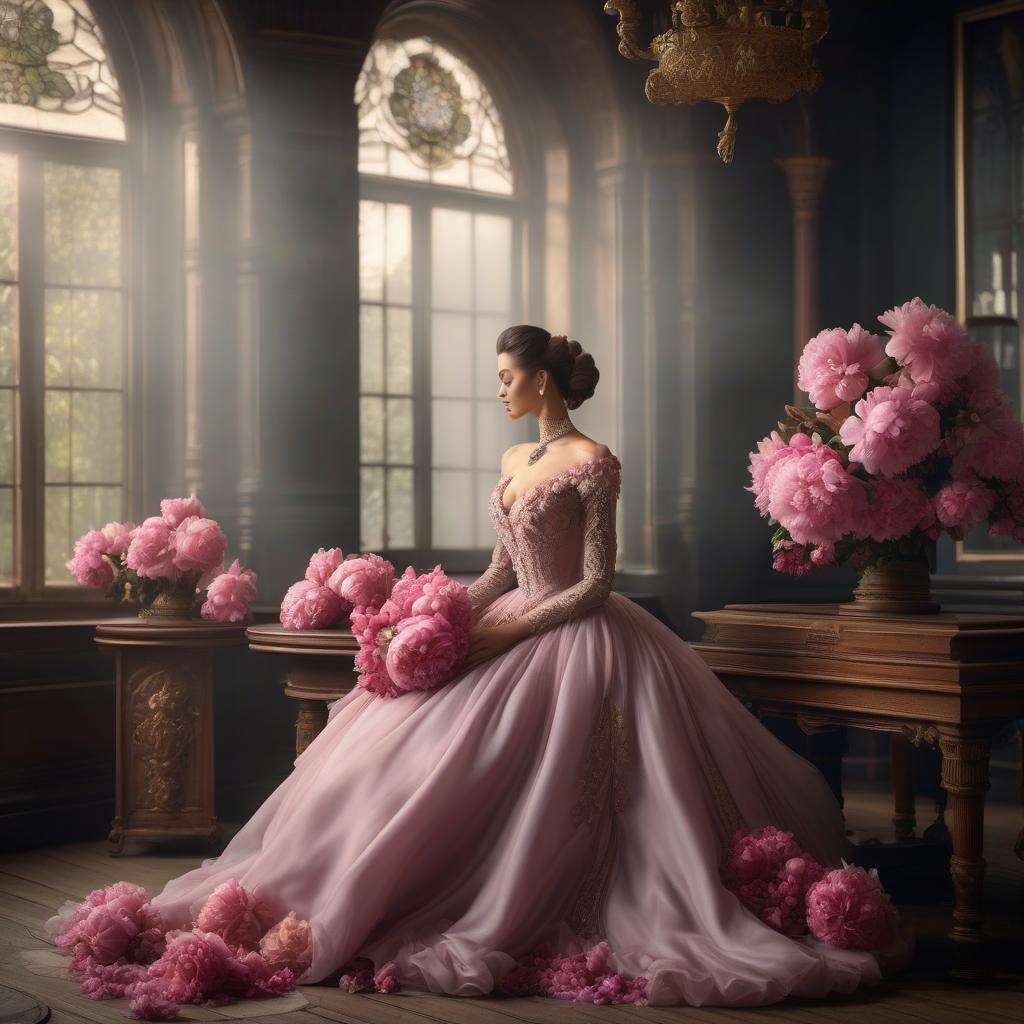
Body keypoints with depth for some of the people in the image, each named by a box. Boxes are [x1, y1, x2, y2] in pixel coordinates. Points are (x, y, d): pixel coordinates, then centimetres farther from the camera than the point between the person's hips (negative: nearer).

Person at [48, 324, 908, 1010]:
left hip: (576, 638, -8)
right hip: (514, 627, 8)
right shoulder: (514, 461, 13)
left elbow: (596, 584, -15)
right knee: (403, 743, 1)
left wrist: (514, 631, -19)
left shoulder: (591, 464, -13)